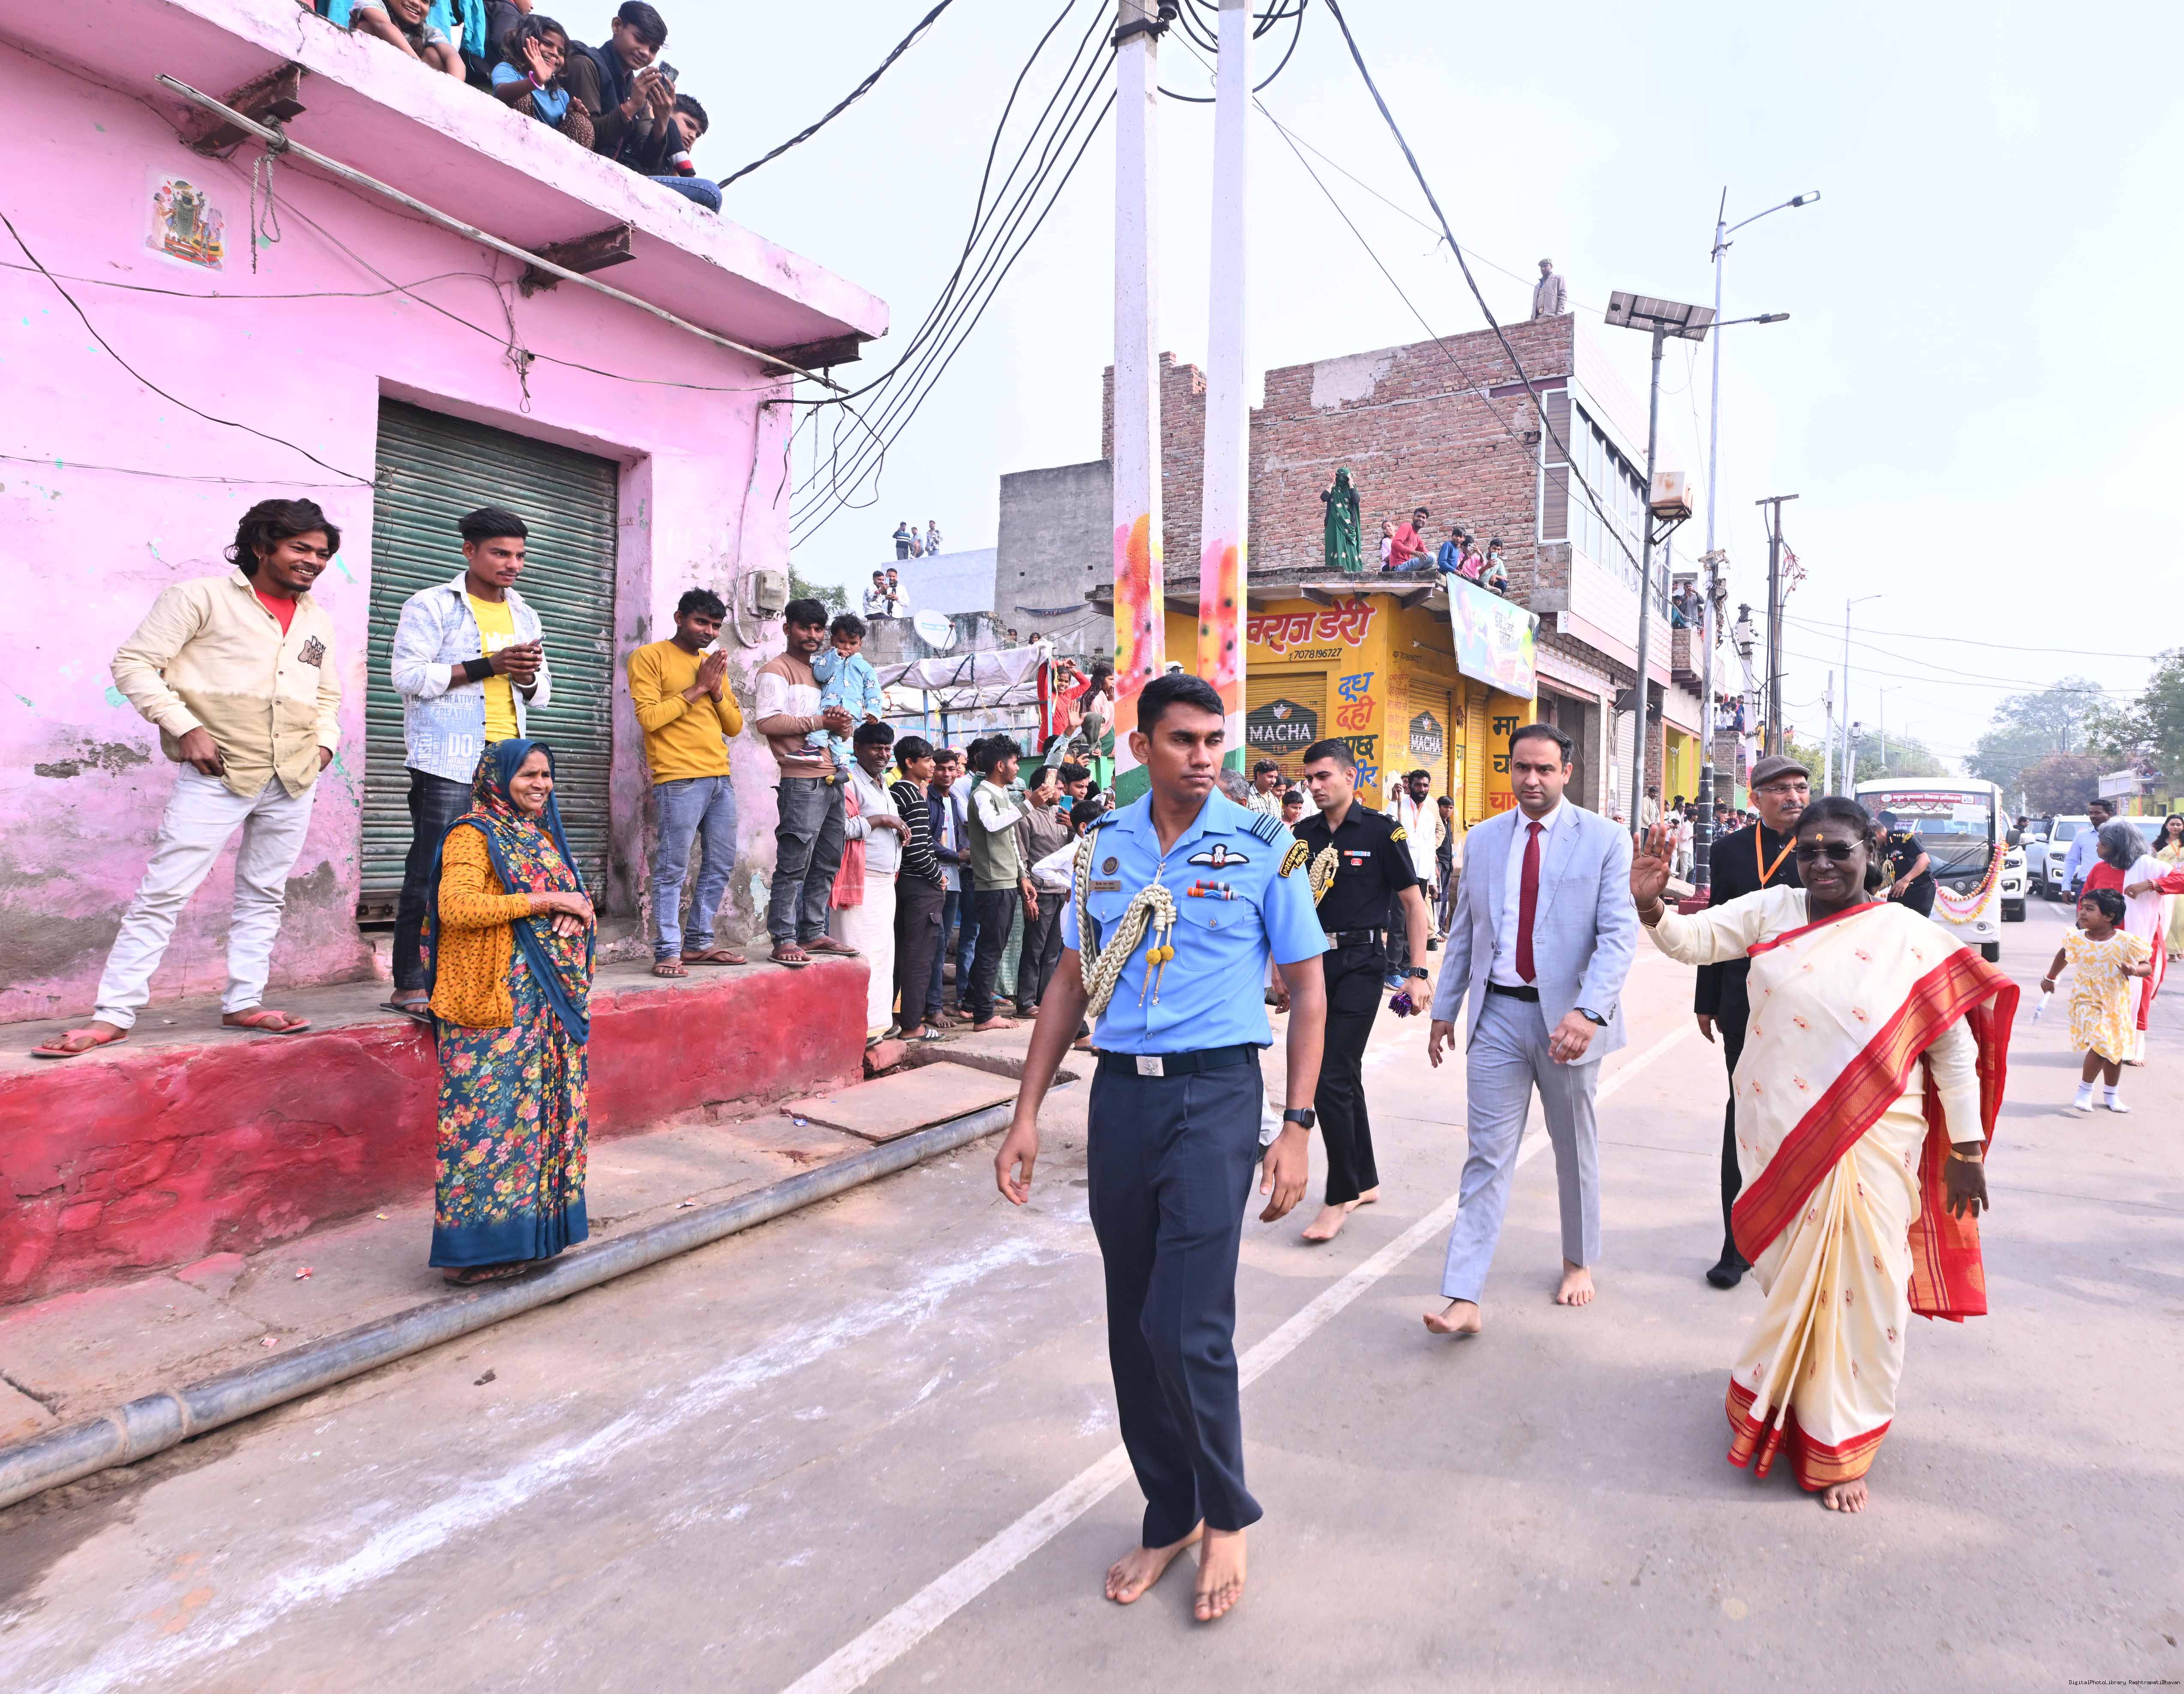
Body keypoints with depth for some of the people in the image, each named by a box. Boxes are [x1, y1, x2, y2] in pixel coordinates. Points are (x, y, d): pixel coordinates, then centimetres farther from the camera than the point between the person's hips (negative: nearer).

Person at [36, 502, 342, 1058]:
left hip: (295, 781, 6)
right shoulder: (203, 597, -1)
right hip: (218, 774, -5)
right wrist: (184, 727, -13)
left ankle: (243, 1003, 21)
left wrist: (325, 741, 10)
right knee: (162, 893, -5)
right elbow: (134, 663, -4)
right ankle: (113, 1015, 2)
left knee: (264, 895, 11)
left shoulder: (317, 622, 16)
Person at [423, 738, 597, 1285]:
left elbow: (572, 894, 24)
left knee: (546, 1106, 9)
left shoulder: (542, 835, 18)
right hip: (496, 1003, -8)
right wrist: (543, 902, -19)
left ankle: (528, 1227, 20)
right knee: (492, 1112, -7)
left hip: (551, 999, 8)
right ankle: (477, 1245, 2)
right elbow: (454, 906, -21)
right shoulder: (473, 835, -7)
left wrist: (576, 908, -1)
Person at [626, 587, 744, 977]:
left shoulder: (714, 663, 21)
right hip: (679, 781, -7)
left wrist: (717, 692, 0)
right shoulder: (650, 657, 1)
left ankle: (699, 944, 20)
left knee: (721, 866, 11)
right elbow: (649, 717, -11)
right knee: (673, 870, -8)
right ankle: (668, 952, -3)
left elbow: (735, 726, 17)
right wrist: (696, 689, -7)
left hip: (720, 779, 8)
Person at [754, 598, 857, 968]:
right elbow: (766, 722, -13)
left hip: (832, 778, 8)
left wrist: (842, 724, 3)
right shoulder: (777, 669, 0)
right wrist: (819, 722, -12)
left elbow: (838, 726, 28)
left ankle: (814, 934, 17)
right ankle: (784, 941, -6)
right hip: (803, 781, -8)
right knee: (794, 865, -9)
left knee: (827, 864, 10)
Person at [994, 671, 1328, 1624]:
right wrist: (1026, 1115, 7)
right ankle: (1169, 1518, 33)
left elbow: (1307, 990, 0)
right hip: (1118, 1093, 4)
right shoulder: (1100, 847, 6)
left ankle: (1227, 1518, 21)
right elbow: (1073, 981, 11)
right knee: (1132, 1326, 12)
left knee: (1186, 1328, -7)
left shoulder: (1262, 847, -4)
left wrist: (1297, 1129, -6)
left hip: (1215, 1092, -4)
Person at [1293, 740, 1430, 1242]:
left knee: (1332, 1079, -9)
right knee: (1345, 1077, 15)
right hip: (1313, 963, 6)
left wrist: (1416, 971, -9)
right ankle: (1366, 1181, 31)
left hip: (1360, 963, -5)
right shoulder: (1302, 835, 8)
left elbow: (1413, 903, -3)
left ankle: (1341, 1198, 5)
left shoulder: (1381, 831, -6)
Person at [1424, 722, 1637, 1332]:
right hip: (1497, 1013, 2)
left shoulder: (1605, 840, -5)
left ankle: (1579, 1263, 39)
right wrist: (1444, 1010, 10)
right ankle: (1463, 1299, 1)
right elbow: (1463, 933, 12)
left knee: (1575, 1150, 16)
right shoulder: (1481, 840, 6)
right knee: (1487, 1156, 1)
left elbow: (1618, 934, -12)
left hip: (1567, 1016, -2)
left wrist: (1588, 1012, -26)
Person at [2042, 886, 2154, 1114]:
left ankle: (2111, 1094, 32)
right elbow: (2063, 955, 15)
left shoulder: (2126, 941, -12)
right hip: (2088, 1002, -2)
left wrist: (2135, 971, -29)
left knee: (2116, 1050, 14)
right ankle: (2085, 1091, -1)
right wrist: (2050, 978, 25)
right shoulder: (2076, 940, -7)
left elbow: (2148, 967, -6)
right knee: (2102, 1045, -17)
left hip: (2117, 1004, 2)